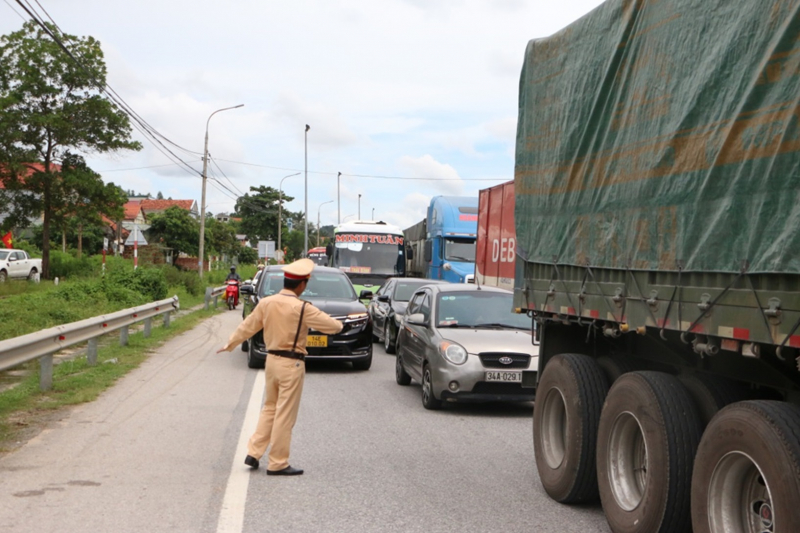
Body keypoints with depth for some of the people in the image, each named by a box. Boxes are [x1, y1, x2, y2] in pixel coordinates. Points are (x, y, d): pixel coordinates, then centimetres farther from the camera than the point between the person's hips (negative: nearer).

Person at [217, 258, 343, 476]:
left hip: (271, 360, 6)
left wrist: (229, 345, 27)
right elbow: (332, 326, -11)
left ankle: (253, 452, 20)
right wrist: (338, 324, 14)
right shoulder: (301, 308, -16)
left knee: (269, 408, 21)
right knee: (285, 414, 1)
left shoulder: (266, 303, 1)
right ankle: (277, 464, 8)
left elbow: (247, 327, 12)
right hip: (291, 364, -6)